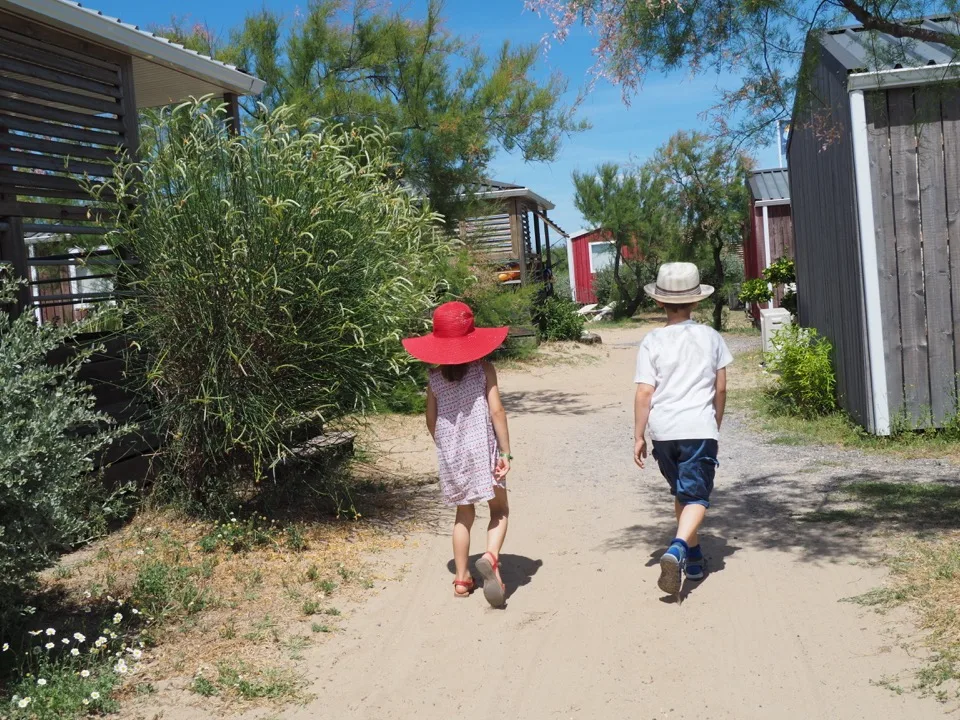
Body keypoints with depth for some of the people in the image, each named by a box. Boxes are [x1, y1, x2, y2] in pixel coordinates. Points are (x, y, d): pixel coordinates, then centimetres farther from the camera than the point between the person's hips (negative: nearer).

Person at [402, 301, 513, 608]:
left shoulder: (434, 376, 1)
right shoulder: (483, 369, -7)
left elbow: (431, 421, 6)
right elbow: (496, 411, -11)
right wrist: (506, 451, -7)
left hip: (451, 455, 3)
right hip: (482, 449, -3)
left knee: (464, 516, 16)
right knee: (499, 510, 7)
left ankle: (462, 579, 19)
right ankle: (491, 557, -20)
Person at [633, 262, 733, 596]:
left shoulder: (652, 341, -2)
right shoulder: (710, 337, 3)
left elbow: (644, 393, -6)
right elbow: (720, 388, 7)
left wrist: (638, 436, 1)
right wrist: (716, 424, 20)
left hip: (663, 431, 2)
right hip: (699, 428, -1)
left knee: (681, 493, 20)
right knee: (696, 497, -2)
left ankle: (693, 557, 30)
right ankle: (678, 549, -28)